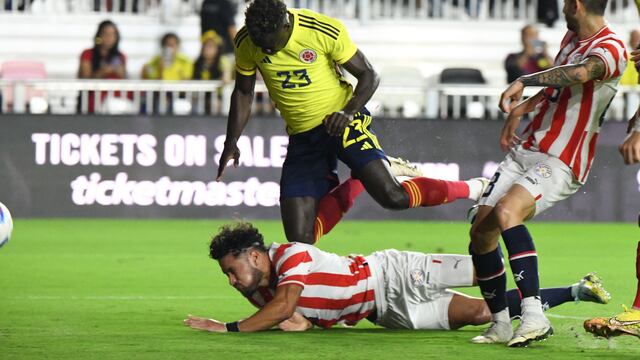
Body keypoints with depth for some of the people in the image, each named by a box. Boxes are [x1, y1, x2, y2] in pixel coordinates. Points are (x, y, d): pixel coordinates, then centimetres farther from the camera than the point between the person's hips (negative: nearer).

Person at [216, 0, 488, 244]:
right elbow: (243, 93, 10)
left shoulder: (325, 32, -20)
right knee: (298, 238, -9)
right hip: (302, 138, 4)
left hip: (341, 123, -4)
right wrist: (231, 144, 4)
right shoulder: (246, 43, -8)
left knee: (391, 196, -20)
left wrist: (348, 113, -24)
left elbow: (368, 76, -8)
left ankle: (469, 190, 0)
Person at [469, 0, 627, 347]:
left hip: (559, 164, -9)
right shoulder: (571, 37, 14)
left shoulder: (610, 48, -15)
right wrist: (523, 107, 28)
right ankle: (500, 324, 15)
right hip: (524, 150, 9)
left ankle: (534, 316, -34)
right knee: (480, 231, 1)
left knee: (506, 212, -33)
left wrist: (523, 81, -35)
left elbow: (579, 73, -38)